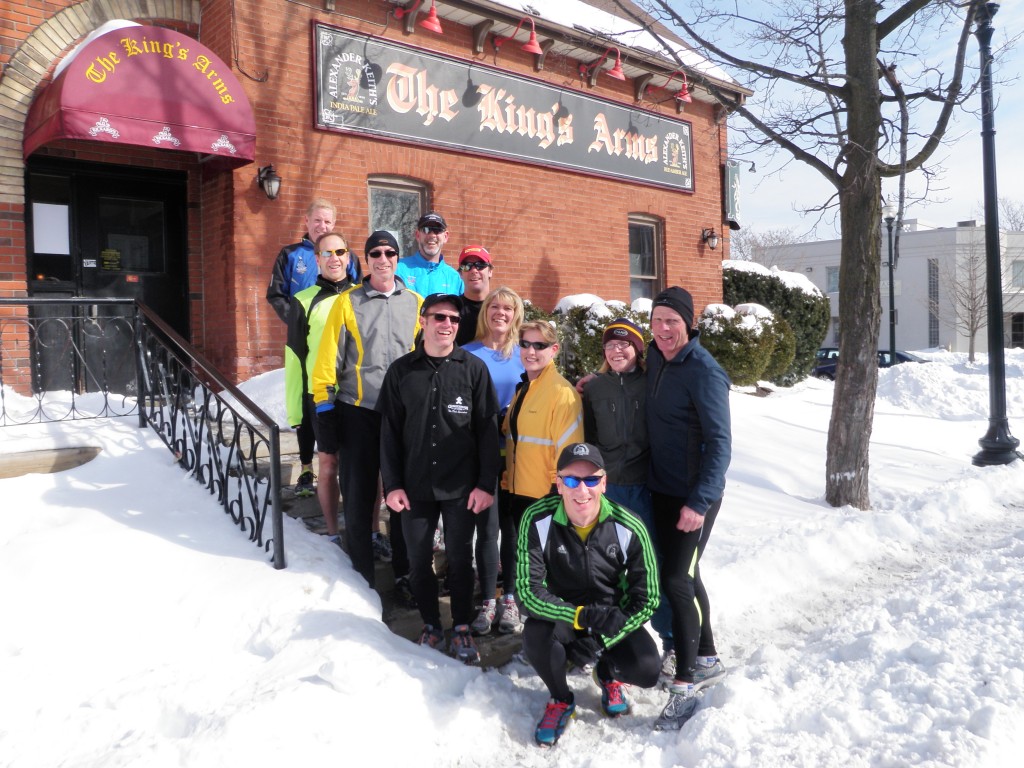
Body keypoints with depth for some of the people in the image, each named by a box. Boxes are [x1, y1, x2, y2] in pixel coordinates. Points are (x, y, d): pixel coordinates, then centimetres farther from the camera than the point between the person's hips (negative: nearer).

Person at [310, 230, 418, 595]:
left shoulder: (415, 303, 7)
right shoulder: (348, 302, 1)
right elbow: (328, 356, 0)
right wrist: (324, 406, -4)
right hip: (357, 412, -1)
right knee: (358, 495, 6)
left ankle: (404, 571, 22)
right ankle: (361, 572, 21)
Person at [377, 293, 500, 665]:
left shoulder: (474, 368, -2)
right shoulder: (401, 370, 2)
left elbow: (487, 430, -2)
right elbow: (390, 432, 4)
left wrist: (486, 484, -6)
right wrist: (392, 484, -2)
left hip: (461, 487, -1)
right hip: (415, 487, 2)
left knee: (460, 559, 8)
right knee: (420, 560, 10)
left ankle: (462, 628, 26)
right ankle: (431, 626, 29)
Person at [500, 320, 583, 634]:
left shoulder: (562, 393, -15)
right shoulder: (522, 389, 11)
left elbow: (569, 450, -18)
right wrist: (507, 478, 13)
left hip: (545, 497, -7)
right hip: (515, 491, 7)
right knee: (513, 549, 17)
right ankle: (512, 601, 35)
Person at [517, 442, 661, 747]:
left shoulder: (630, 528, -21)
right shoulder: (537, 520, -23)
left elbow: (647, 599, -13)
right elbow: (527, 589, -23)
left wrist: (603, 641, -23)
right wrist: (581, 616, -37)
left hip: (612, 615, 1)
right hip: (559, 613, 0)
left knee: (647, 671, -24)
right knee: (534, 638, -33)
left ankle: (608, 674, 16)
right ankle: (561, 701, 2)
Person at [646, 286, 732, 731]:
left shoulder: (703, 372, -19)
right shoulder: (655, 358, 5)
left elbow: (720, 443, -21)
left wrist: (699, 502, -26)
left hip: (695, 496, -8)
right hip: (661, 489, 8)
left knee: (678, 580, -9)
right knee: (684, 576, 17)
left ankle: (685, 686, 4)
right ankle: (707, 660, 34)